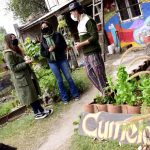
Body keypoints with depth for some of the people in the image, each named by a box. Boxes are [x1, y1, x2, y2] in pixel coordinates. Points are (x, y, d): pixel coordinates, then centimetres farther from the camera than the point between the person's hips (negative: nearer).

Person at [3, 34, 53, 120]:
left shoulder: (16, 50, 14)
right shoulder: (8, 54, -17)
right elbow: (13, 68, -20)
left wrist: (26, 61, 5)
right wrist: (25, 63, -20)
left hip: (27, 76, 9)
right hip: (21, 79, -9)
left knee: (34, 94, 14)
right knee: (30, 96, 2)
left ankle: (41, 111, 24)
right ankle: (38, 113, 14)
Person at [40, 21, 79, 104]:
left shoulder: (57, 35, -2)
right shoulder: (43, 40, 2)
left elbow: (64, 45, -2)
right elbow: (42, 53, 4)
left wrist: (56, 47, -18)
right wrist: (48, 50, -15)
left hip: (62, 59, -1)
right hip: (52, 62, 1)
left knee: (68, 77, 5)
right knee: (59, 80, 7)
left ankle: (75, 94, 18)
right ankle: (64, 98, 17)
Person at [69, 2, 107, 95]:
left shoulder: (88, 21, -12)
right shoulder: (80, 23, 15)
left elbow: (95, 37, -19)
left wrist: (81, 44, -17)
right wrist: (79, 44, 7)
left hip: (93, 53, -10)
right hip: (86, 54, 10)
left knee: (100, 74, -4)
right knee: (90, 74, 13)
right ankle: (104, 92, 23)